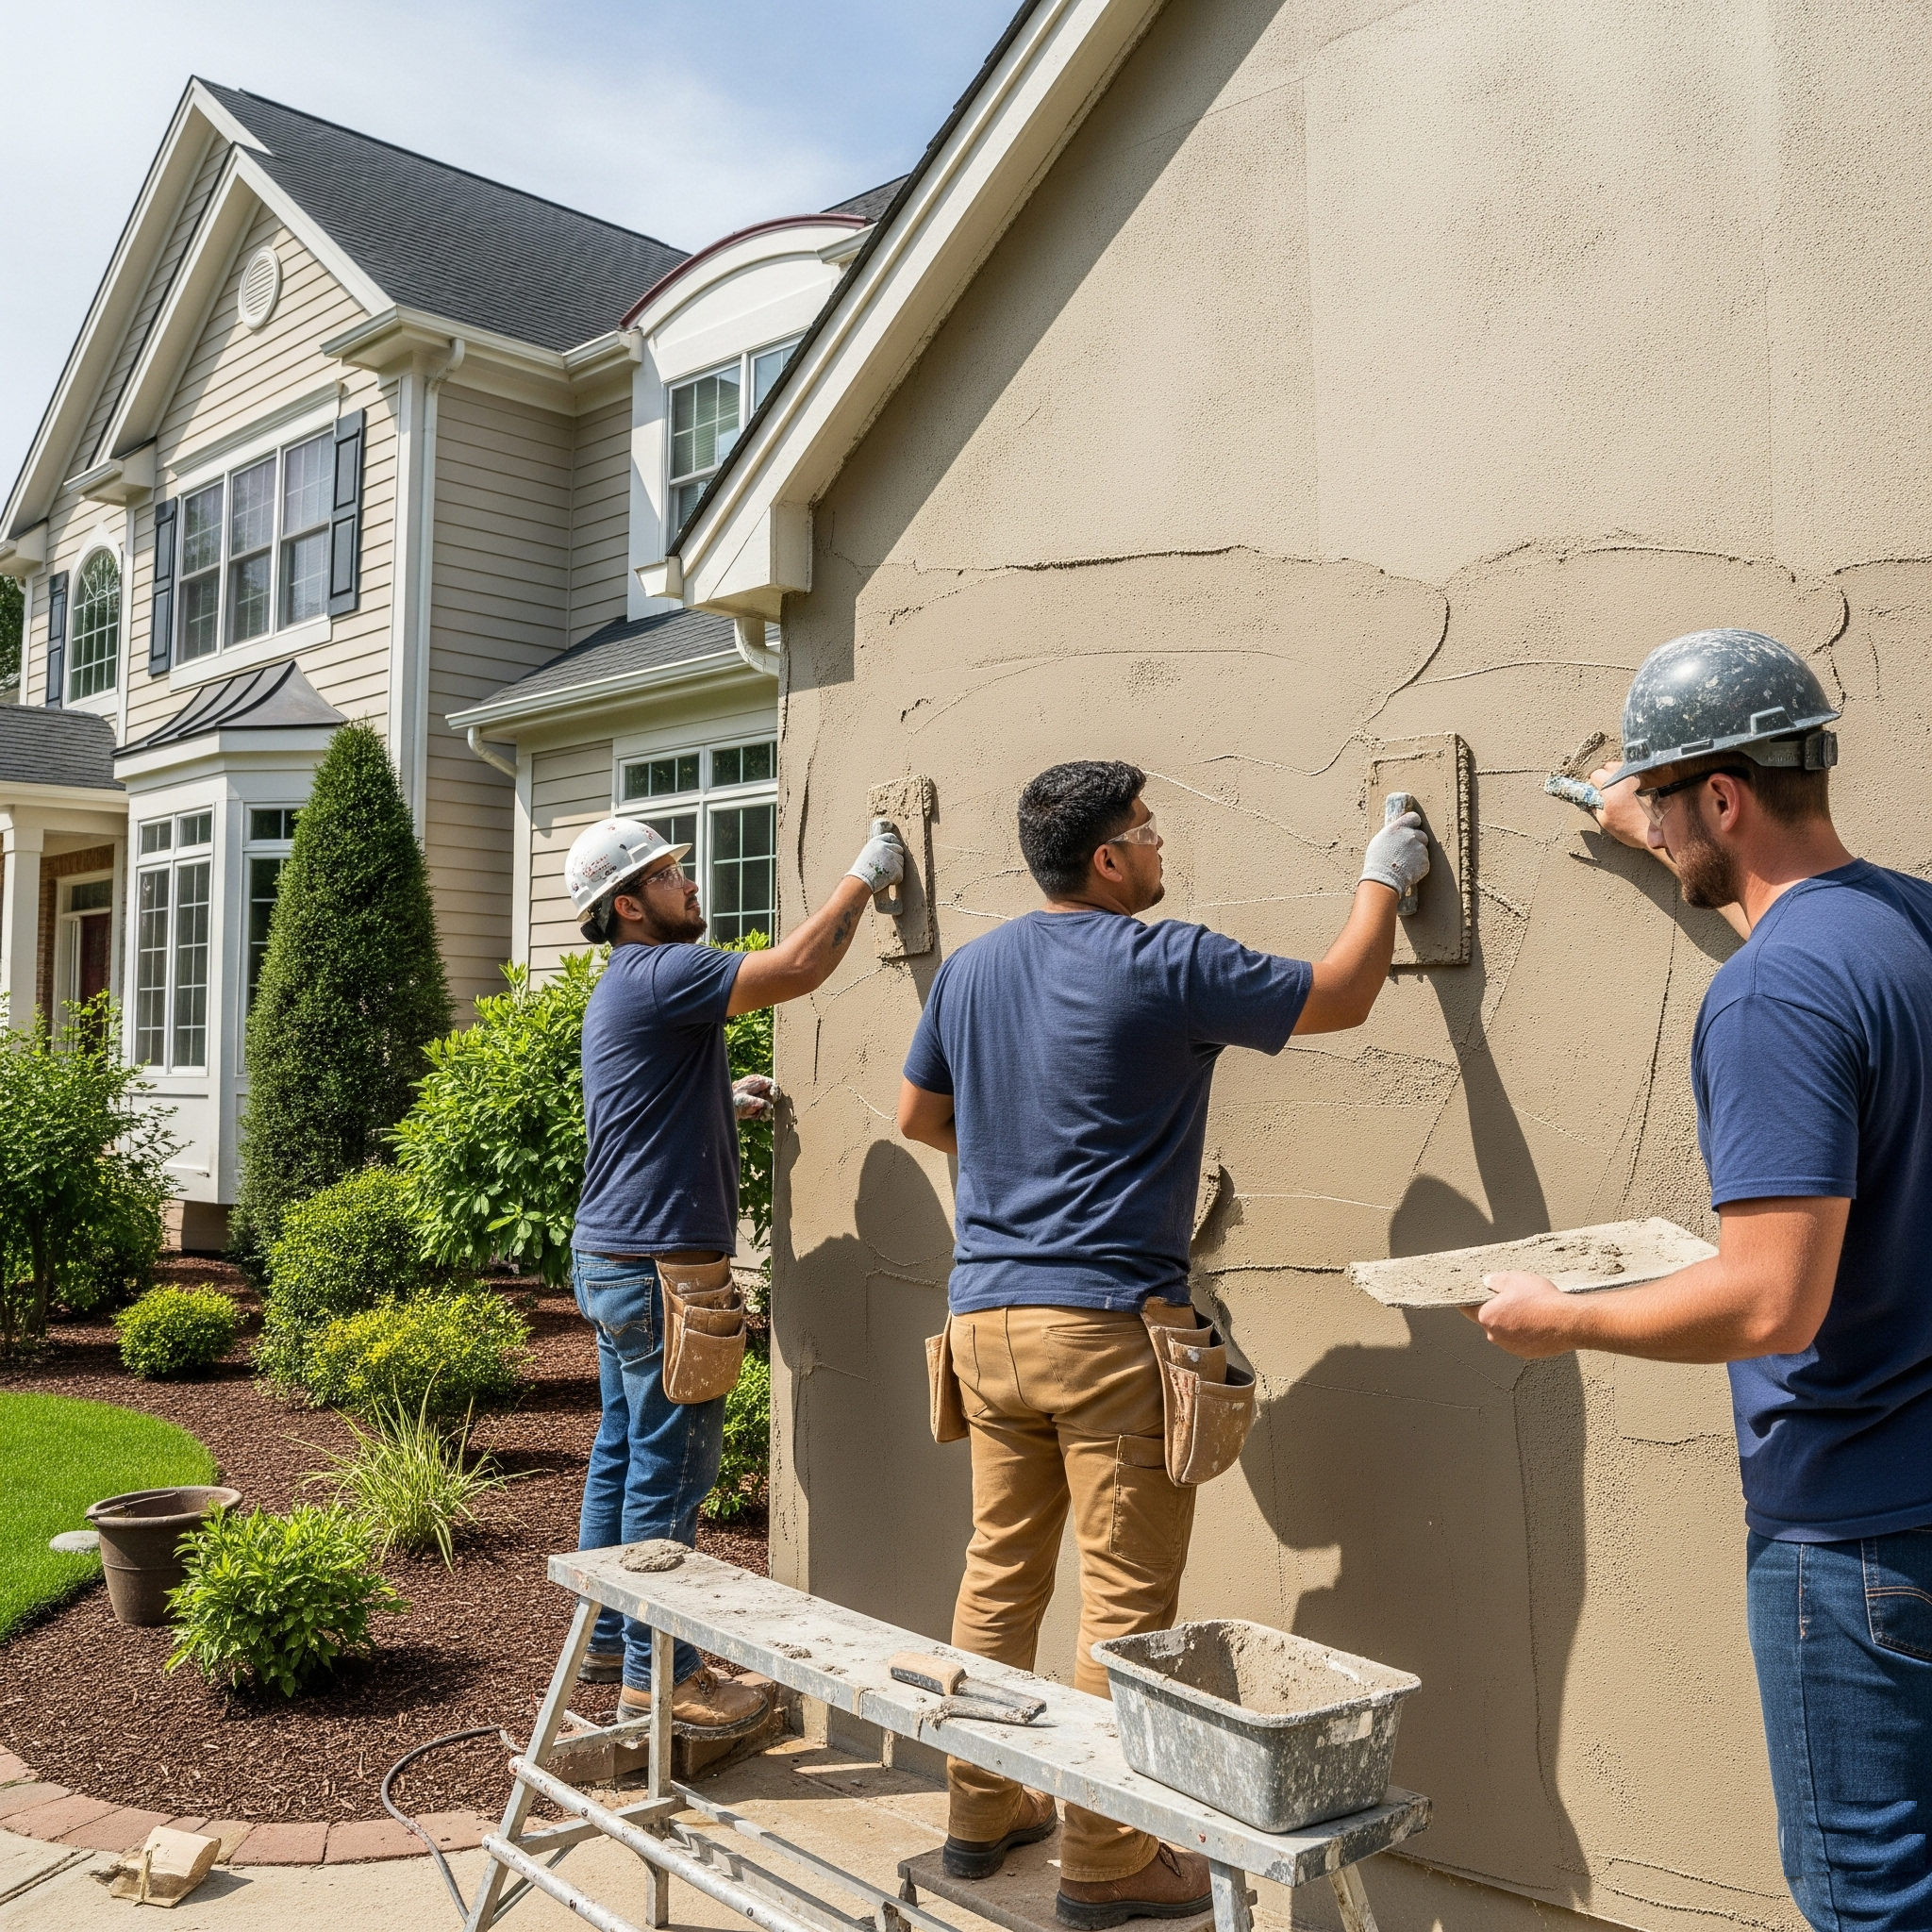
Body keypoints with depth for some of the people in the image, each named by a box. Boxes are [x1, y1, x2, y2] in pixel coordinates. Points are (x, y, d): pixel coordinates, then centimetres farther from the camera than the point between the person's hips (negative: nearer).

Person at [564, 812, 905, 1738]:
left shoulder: (627, 987, 18)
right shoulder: (658, 974, -16)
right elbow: (798, 966, -25)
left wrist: (725, 1102, 16)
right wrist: (866, 874, -13)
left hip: (613, 1257, 11)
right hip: (655, 1259, -11)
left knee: (624, 1451, 17)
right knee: (669, 1466, -3)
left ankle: (610, 1637, 28)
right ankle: (656, 1674, 6)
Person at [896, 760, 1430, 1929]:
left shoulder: (970, 970, 9)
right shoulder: (1165, 964, -10)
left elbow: (918, 1114, 21)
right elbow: (1341, 998, -1)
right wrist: (1385, 880, 14)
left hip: (986, 1316, 7)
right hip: (1109, 1321, -7)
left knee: (1001, 1571, 16)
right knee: (1124, 1600, 3)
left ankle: (982, 1810, 28)